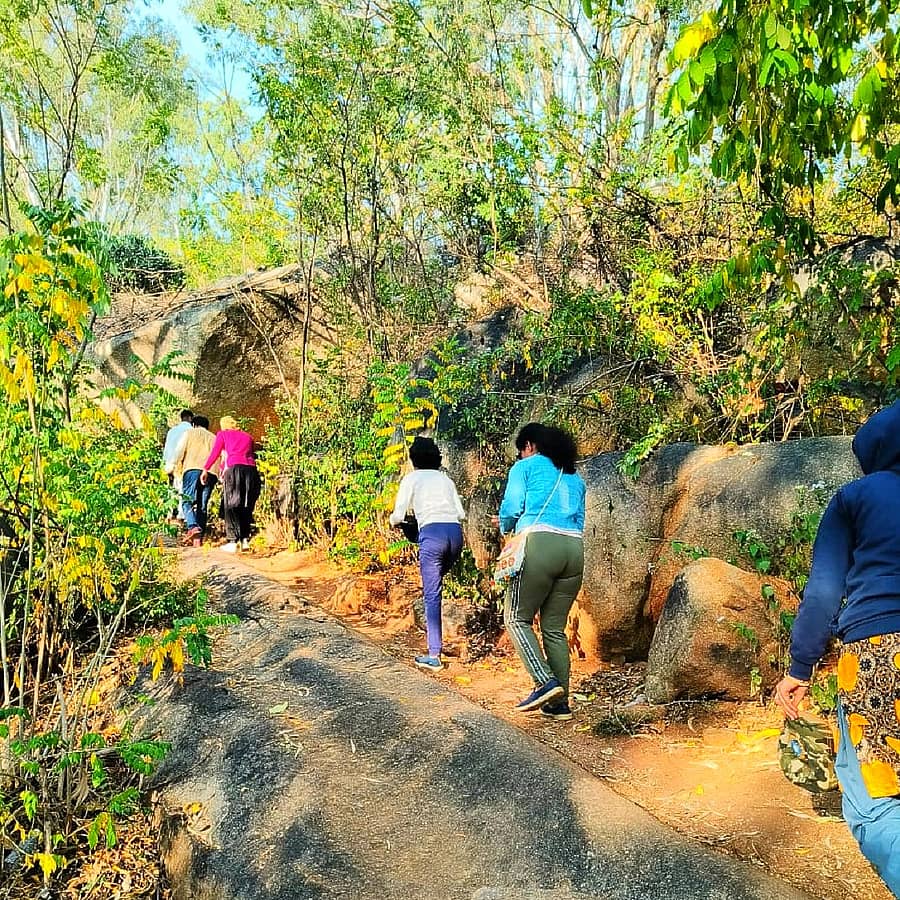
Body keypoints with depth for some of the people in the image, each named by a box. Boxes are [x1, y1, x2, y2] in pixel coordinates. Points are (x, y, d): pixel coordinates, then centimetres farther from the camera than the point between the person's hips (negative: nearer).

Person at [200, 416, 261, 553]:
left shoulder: (223, 434, 17)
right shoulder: (248, 437, 26)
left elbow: (214, 453, 10)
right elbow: (251, 454, 18)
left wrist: (205, 469, 16)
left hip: (235, 468, -3)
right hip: (251, 469, 3)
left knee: (231, 507, 4)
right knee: (246, 507, 13)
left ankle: (232, 542, -1)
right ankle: (245, 540, 8)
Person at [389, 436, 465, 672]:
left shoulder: (411, 478, 11)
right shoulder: (445, 479, 23)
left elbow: (398, 516, 4)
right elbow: (461, 513, 18)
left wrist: (393, 519, 27)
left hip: (432, 533, -5)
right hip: (455, 532, 5)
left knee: (432, 594, -3)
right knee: (435, 582, 26)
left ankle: (434, 656, -4)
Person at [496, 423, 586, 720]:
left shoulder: (526, 466, 9)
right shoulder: (574, 478, 26)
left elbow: (512, 506, -2)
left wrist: (505, 526, 22)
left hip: (540, 543, -6)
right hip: (575, 549, 6)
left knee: (517, 618, 6)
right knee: (554, 627, 11)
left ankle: (546, 682, -9)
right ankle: (560, 702, 9)